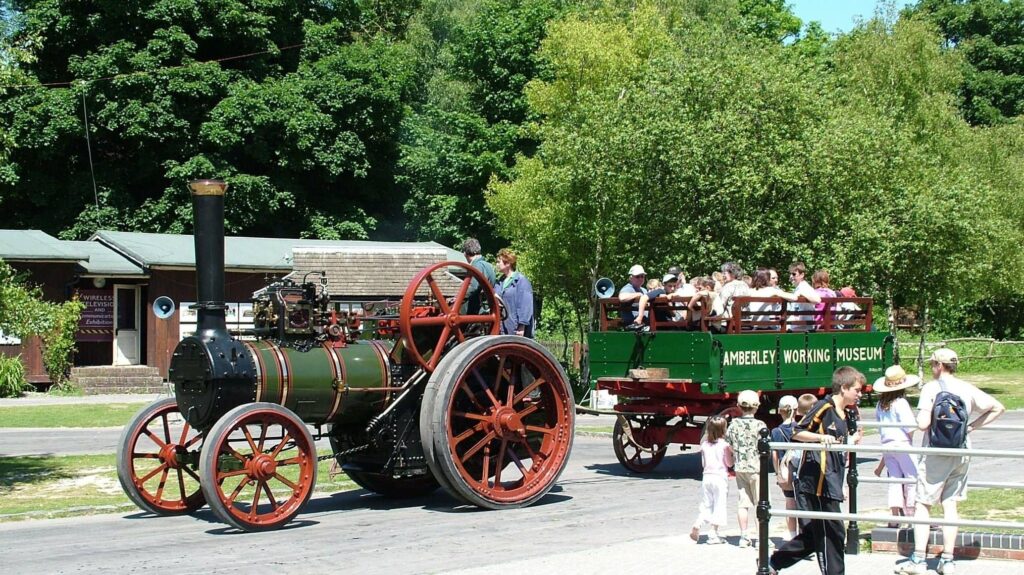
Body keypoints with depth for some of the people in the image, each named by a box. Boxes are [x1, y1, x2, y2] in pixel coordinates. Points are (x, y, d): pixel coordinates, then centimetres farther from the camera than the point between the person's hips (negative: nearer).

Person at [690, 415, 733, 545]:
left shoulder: (704, 444, 4)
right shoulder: (724, 445, -9)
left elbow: (703, 463, 9)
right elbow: (729, 463, -5)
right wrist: (730, 452, 8)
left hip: (706, 476, 4)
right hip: (720, 477, -4)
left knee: (706, 505, 13)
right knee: (719, 505, 3)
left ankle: (698, 524, -10)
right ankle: (714, 534, 3)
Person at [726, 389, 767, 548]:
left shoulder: (734, 424, 0)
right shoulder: (759, 425, -13)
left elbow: (729, 447, 5)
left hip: (739, 468, 4)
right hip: (755, 468, -4)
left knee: (743, 502, 9)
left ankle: (744, 537, 12)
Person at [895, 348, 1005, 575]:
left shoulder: (931, 387, -10)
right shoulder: (967, 389, 5)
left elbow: (923, 424, -19)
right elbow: (998, 408, 11)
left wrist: (922, 419, 5)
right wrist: (972, 426, 10)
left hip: (936, 453, -5)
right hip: (962, 452, 5)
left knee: (923, 505, 3)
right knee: (950, 505, 10)